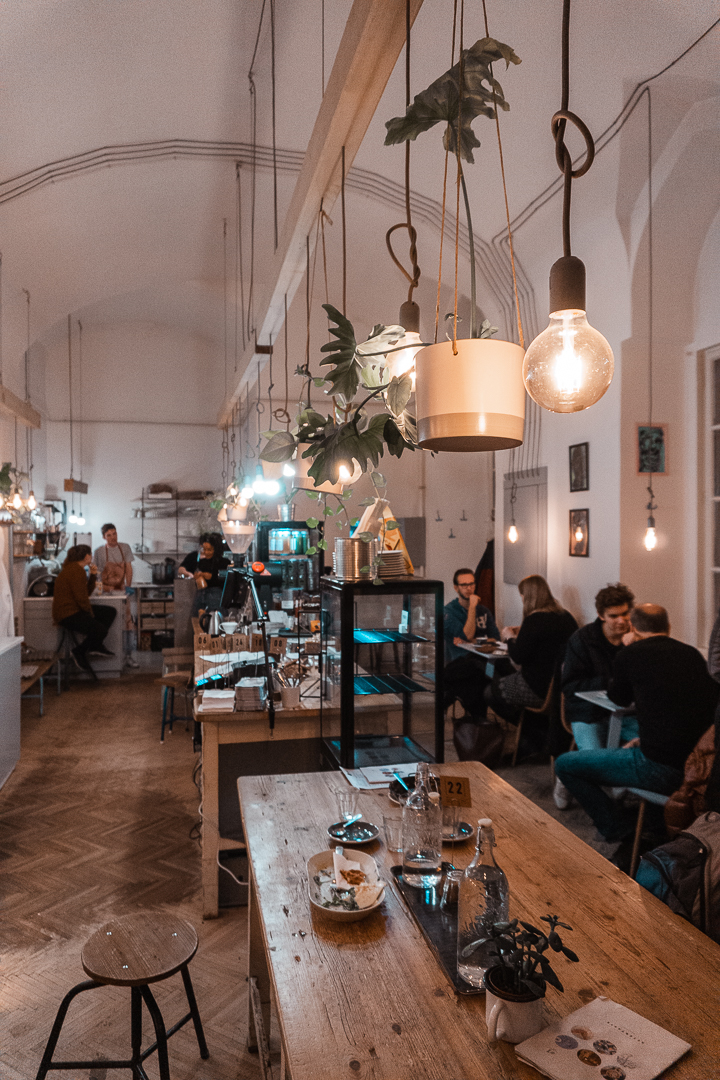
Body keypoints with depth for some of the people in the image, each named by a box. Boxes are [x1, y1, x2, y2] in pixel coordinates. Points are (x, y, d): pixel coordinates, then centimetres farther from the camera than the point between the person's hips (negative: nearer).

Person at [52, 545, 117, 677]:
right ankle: (79, 652, -2)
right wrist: (91, 614, -7)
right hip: (68, 615, -11)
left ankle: (96, 646, 8)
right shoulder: (77, 571, -18)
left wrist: (93, 575, 5)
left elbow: (87, 593, 15)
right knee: (100, 629, -24)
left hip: (74, 610, 11)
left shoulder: (73, 568, 16)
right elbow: (82, 598, -21)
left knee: (110, 612, 8)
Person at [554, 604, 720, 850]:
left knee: (564, 764, 5)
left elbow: (619, 699, 12)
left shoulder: (631, 654, -7)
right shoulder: (692, 654, 9)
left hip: (662, 769, -7)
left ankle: (620, 829, 16)